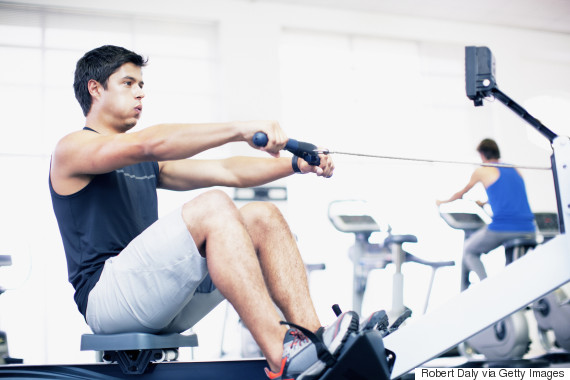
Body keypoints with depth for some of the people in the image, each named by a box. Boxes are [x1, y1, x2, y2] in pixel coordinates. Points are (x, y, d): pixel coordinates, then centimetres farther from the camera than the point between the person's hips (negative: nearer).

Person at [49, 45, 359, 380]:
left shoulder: (146, 164, 24)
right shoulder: (72, 149, 0)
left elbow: (227, 171, 16)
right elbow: (148, 143, -21)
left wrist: (297, 164, 2)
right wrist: (239, 129, -29)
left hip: (167, 303, 8)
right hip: (107, 296, -8)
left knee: (262, 217, -7)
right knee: (212, 207, -28)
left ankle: (312, 334, -24)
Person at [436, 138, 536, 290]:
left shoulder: (482, 171, 6)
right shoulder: (515, 171, 22)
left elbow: (461, 193, 22)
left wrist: (443, 202, 41)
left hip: (501, 228, -5)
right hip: (528, 231, 5)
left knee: (468, 250, 17)